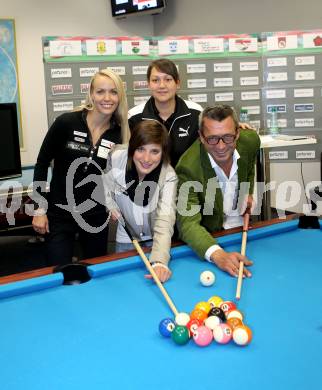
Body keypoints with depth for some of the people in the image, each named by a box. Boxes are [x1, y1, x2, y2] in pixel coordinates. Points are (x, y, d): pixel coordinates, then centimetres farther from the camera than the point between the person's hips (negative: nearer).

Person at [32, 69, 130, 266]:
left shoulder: (120, 134, -4)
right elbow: (42, 163, -4)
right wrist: (40, 208, -6)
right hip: (60, 214, -2)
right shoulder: (66, 122, -12)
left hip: (96, 217, 3)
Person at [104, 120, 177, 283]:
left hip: (155, 239, -2)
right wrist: (110, 204, -11)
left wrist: (159, 261, -54)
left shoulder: (169, 177, -30)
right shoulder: (117, 157, -24)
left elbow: (165, 222, -41)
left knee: (158, 276, 10)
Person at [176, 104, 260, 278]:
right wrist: (218, 254, -53)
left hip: (242, 226, 4)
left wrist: (248, 192, 3)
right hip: (210, 235, -4)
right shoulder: (188, 167, -31)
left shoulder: (251, 140, -14)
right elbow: (188, 223, -38)